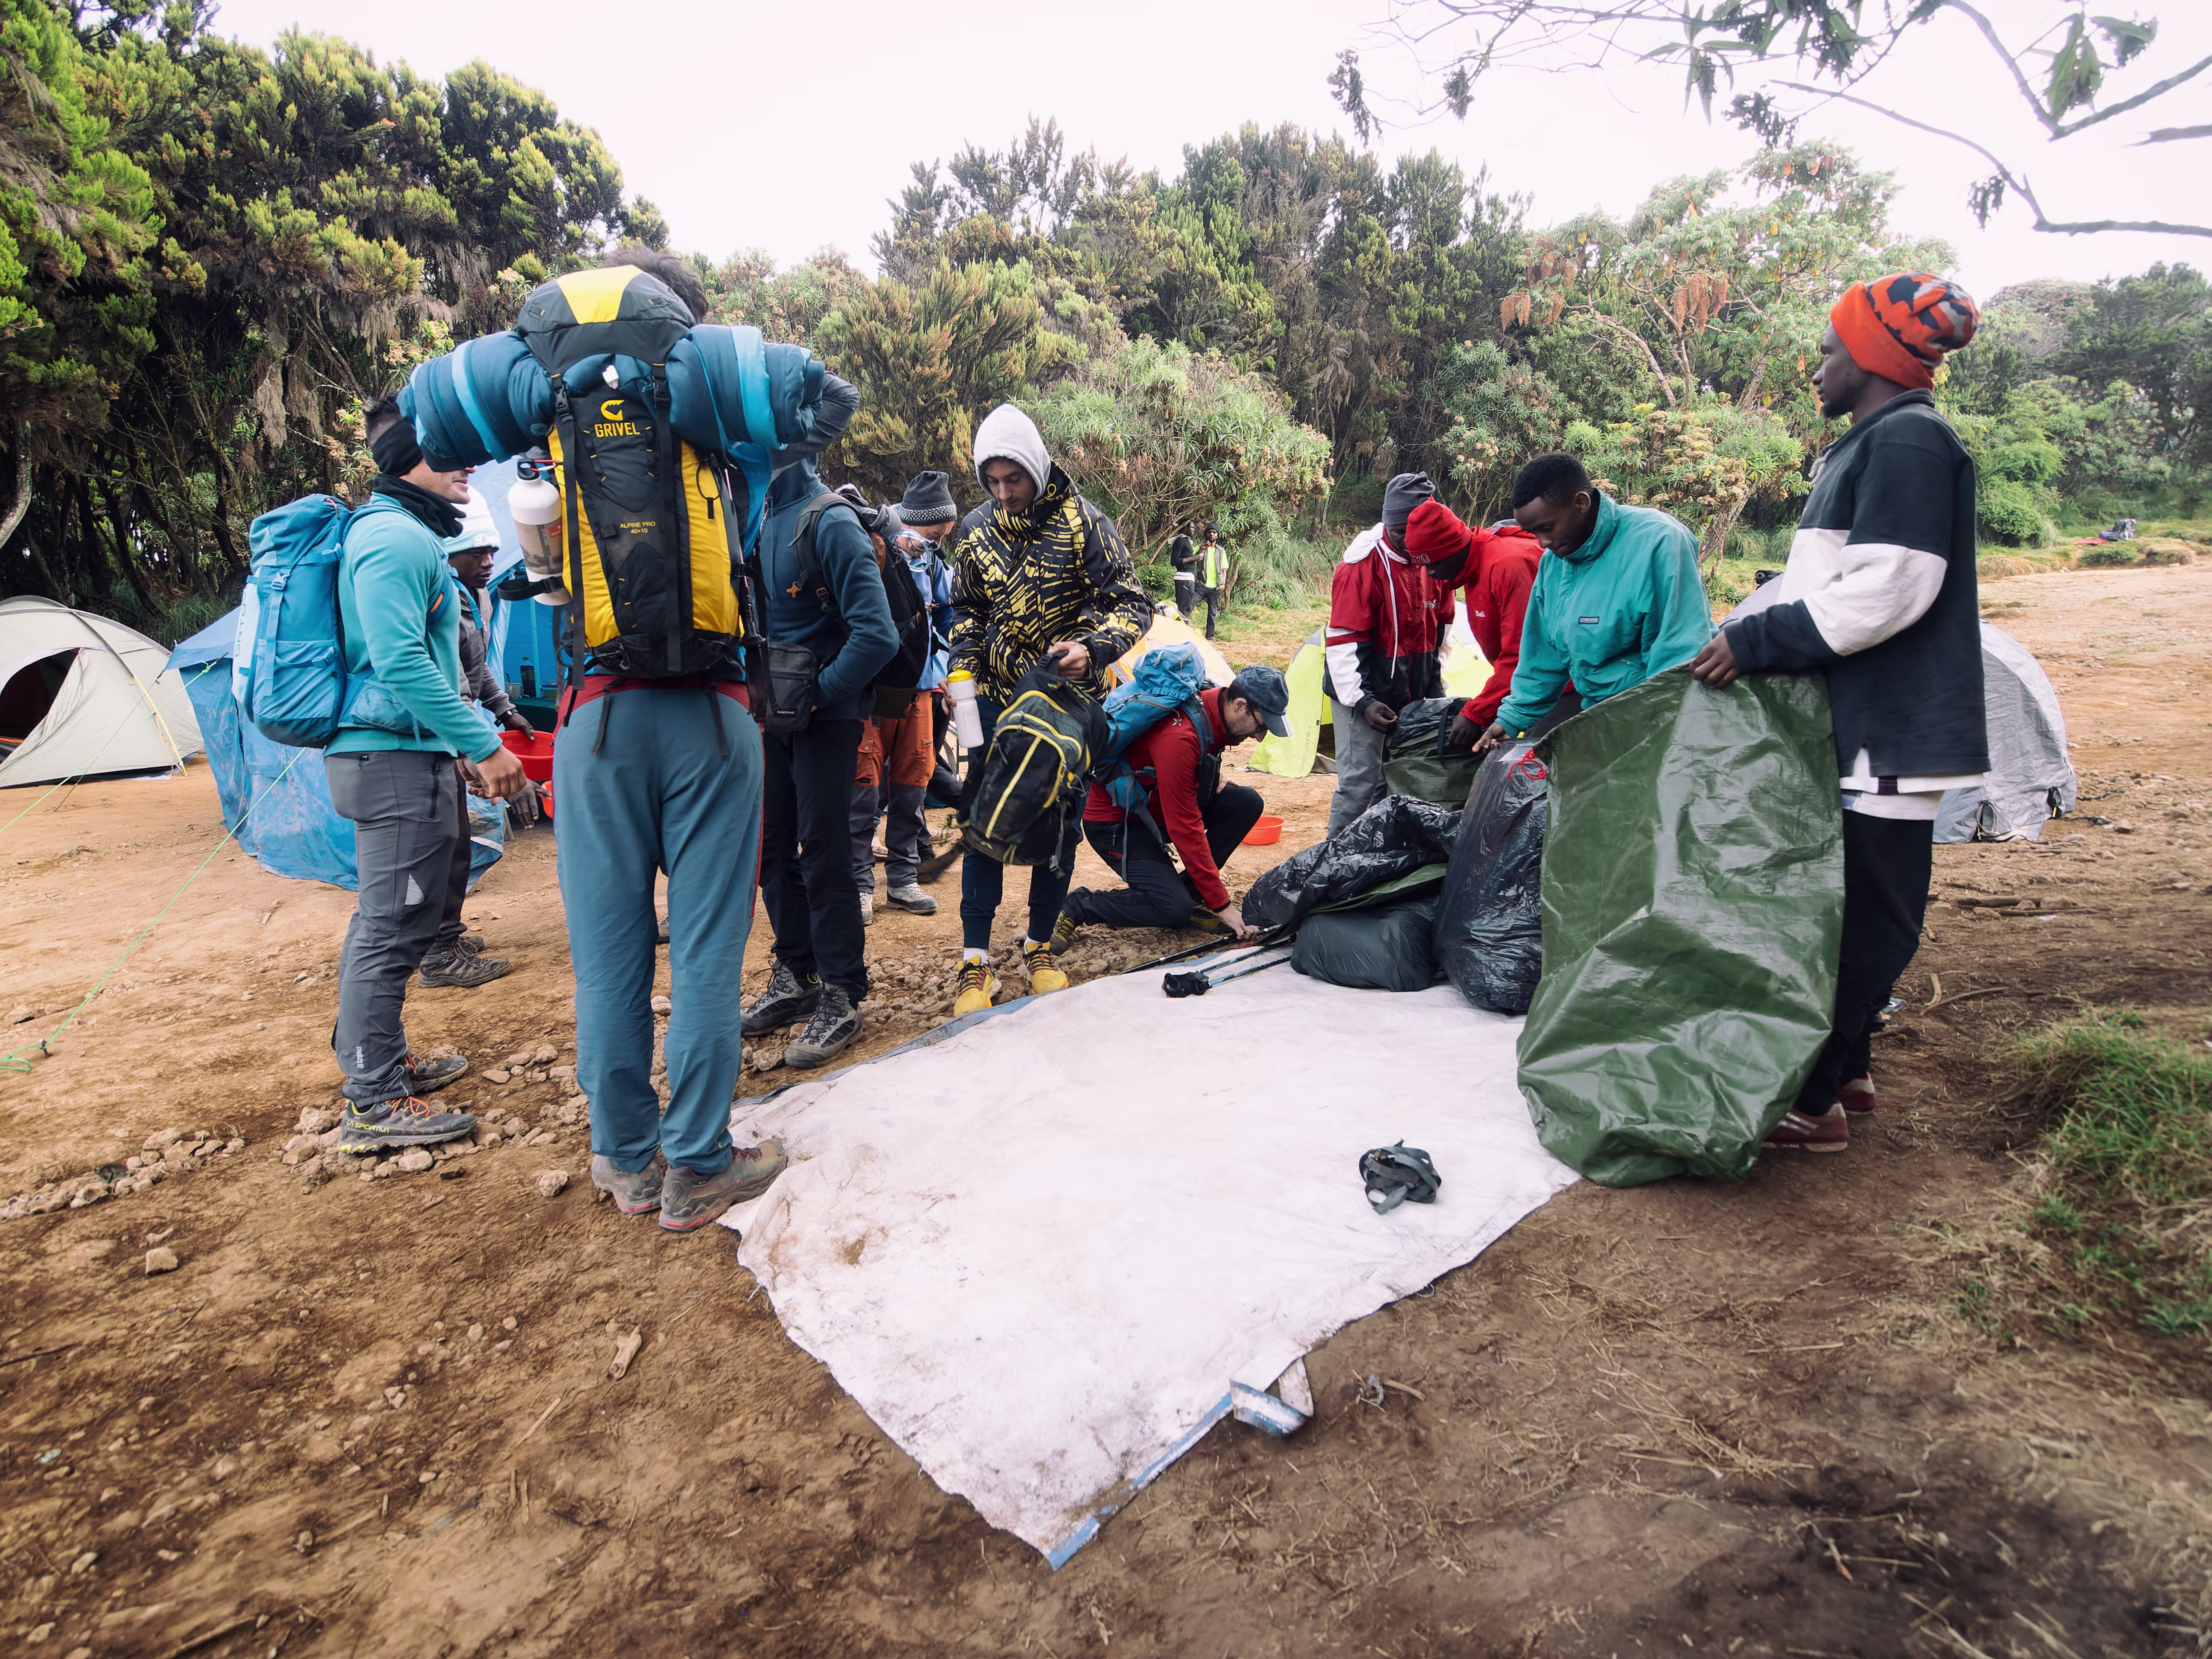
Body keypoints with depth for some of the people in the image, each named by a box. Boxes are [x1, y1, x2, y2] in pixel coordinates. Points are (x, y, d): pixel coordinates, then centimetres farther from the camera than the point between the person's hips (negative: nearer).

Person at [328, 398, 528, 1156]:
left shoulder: (408, 534, 21)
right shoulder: (394, 538, -13)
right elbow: (401, 662, -23)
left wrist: (470, 742, 23)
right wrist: (485, 744, -19)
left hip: (390, 756, 11)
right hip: (397, 757, -11)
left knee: (384, 920, 18)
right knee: (394, 927, -6)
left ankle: (376, 1061, 30)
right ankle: (374, 1104, 1)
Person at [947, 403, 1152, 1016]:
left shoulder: (1083, 523, -9)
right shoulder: (977, 530, 3)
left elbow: (1132, 605, -10)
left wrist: (1092, 649, -29)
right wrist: (964, 673, 1)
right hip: (997, 700, 2)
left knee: (1060, 826, 6)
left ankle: (1040, 947, 24)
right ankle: (975, 962, 7)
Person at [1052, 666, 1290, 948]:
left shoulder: (1212, 706, -7)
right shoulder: (1179, 738, -34)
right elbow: (1186, 829, -31)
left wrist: (1213, 778, -2)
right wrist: (1221, 905, -27)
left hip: (1159, 806, 9)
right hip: (1116, 824, -9)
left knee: (1247, 802, -8)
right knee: (1175, 909, -22)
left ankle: (1189, 889, 2)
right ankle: (1077, 907, -5)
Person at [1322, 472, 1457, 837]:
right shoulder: (1363, 565, -16)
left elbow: (1440, 630, 17)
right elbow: (1341, 640, -17)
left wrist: (1436, 685, 14)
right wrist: (1361, 699, -22)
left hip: (1411, 695, 7)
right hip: (1363, 694, -7)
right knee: (1360, 782, -7)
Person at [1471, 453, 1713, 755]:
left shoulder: (1658, 542, -21)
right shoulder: (1553, 562, 4)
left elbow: (1679, 654, -23)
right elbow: (1543, 655, 14)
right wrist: (1512, 717, 10)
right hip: (1589, 698, 7)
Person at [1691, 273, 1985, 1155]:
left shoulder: (1908, 440, -12)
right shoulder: (1872, 445, 21)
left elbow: (1888, 589, -23)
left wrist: (1757, 639, -19)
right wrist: (1757, 635, 19)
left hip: (1890, 731, -11)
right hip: (1860, 725, 11)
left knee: (1867, 916, -5)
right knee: (1854, 907, 15)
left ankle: (1811, 1101, 2)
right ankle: (1844, 1070, 27)